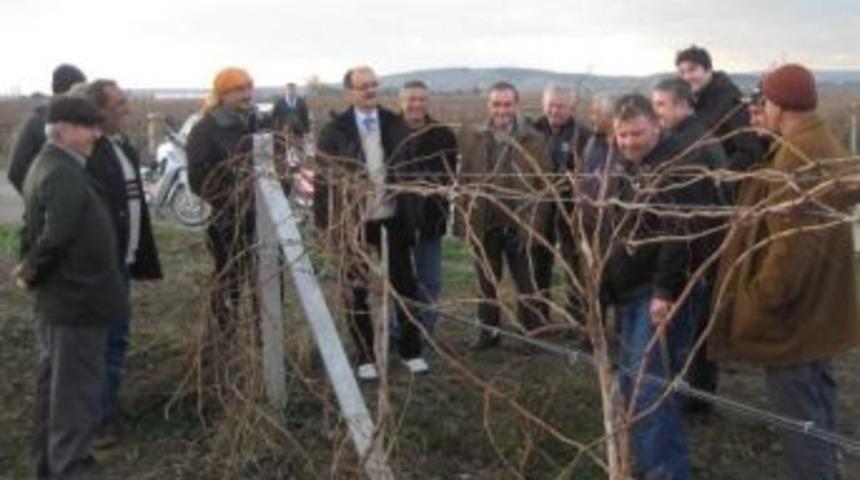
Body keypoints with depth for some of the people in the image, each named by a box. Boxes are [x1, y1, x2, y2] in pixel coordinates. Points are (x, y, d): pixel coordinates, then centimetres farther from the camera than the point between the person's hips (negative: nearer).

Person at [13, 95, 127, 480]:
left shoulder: (46, 165, 11)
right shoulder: (65, 175, -21)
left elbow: (38, 229, 15)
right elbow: (56, 236, -28)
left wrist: (30, 268, 6)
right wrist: (31, 272, -13)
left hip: (59, 296, 10)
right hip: (77, 299, -10)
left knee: (55, 386, 19)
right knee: (76, 390, 0)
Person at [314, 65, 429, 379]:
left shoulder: (394, 123, 3)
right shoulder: (335, 130, -4)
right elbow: (324, 177, -4)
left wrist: (413, 216, 0)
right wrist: (325, 223, -9)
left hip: (392, 219, 2)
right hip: (353, 222, -2)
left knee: (405, 285, 9)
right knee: (355, 290, 8)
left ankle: (411, 351, 24)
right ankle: (365, 356, 22)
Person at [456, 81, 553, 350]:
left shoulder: (534, 140, -3)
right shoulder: (472, 137, 3)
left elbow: (545, 186, -4)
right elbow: (464, 182, 3)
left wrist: (535, 224, -11)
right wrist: (464, 222, -3)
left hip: (520, 226, -2)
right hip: (484, 225, 2)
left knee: (527, 284, 8)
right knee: (487, 283, 14)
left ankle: (534, 333, 21)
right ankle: (489, 331, 27)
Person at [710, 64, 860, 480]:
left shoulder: (796, 160, -25)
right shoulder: (823, 146, 10)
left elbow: (792, 245, -30)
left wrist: (760, 300, -22)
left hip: (793, 311, -11)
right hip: (818, 307, 11)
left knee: (796, 413, 1)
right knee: (815, 406, 24)